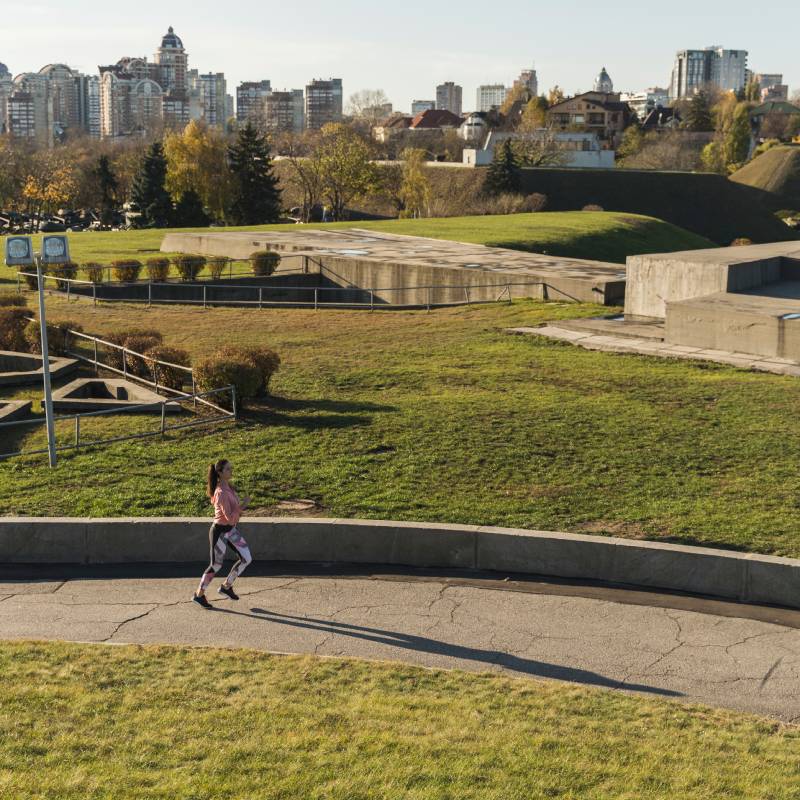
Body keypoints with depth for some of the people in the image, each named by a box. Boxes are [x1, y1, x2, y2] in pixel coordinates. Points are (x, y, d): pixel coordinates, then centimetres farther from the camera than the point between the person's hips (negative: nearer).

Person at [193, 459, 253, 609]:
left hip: (231, 530, 8)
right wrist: (243, 505, -24)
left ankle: (226, 586, 21)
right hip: (220, 531, -8)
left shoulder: (227, 486, 0)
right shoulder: (221, 493, -28)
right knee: (216, 566, 7)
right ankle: (199, 594, 28)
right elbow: (229, 517, -31)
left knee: (246, 558, 4)